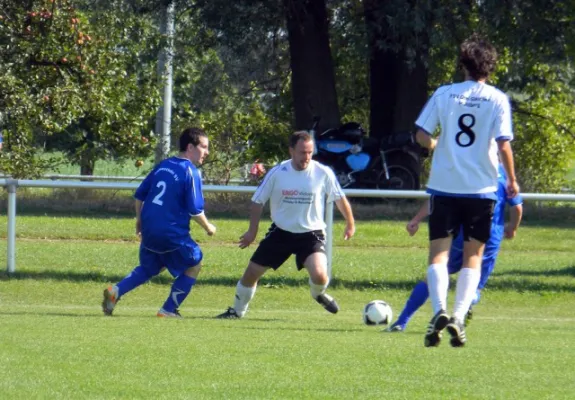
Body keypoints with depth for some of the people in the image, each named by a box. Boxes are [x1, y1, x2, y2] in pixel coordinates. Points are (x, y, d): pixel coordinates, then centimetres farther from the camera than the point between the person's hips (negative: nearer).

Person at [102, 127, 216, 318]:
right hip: (173, 233, -7)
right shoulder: (191, 172, -12)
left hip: (149, 229, 7)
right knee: (193, 265, 11)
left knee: (149, 267, 26)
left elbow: (139, 195, 14)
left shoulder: (163, 165, 10)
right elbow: (195, 210, -13)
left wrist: (139, 220, 27)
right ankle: (169, 310, 7)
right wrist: (208, 228, 4)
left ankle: (115, 292, 5)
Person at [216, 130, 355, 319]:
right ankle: (237, 311, 28)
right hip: (281, 232, 2)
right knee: (251, 273, 4)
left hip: (311, 234, -2)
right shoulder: (277, 173, -11)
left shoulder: (323, 173, -13)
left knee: (319, 275, -25)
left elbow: (339, 199, 4)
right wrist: (252, 231, 4)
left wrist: (350, 224, 13)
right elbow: (258, 201, 2)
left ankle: (319, 294, 13)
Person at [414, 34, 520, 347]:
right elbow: (504, 144, -10)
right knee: (473, 257, 10)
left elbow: (422, 136, -2)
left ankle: (439, 310, -19)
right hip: (481, 189, 0)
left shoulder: (443, 94, 0)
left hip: (444, 187, 0)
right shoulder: (497, 99, -4)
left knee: (439, 253, 4)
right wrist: (512, 181, 4)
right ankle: (458, 317, -5)